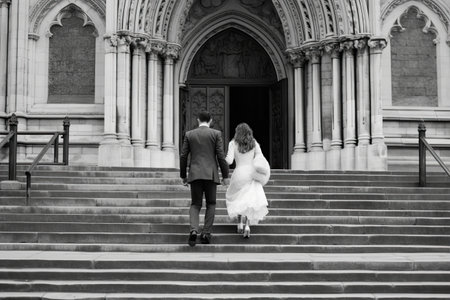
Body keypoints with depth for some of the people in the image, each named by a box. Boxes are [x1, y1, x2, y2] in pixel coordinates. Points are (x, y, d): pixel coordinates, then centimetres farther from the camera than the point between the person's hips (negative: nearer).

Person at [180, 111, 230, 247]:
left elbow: (183, 157, 6)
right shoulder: (216, 134, 0)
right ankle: (206, 233, 4)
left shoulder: (189, 134, 7)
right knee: (211, 204, 13)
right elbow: (221, 156, -4)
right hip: (211, 174, -1)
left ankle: (193, 230, -15)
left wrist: (183, 176, 15)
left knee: (195, 204, 9)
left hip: (195, 174, 1)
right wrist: (225, 176, 2)